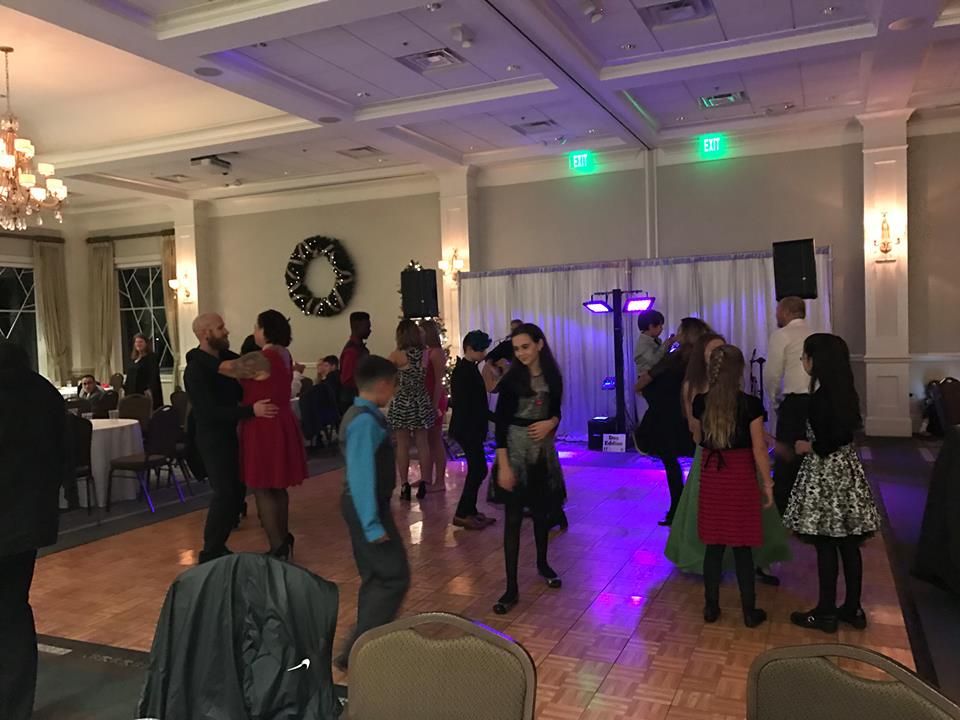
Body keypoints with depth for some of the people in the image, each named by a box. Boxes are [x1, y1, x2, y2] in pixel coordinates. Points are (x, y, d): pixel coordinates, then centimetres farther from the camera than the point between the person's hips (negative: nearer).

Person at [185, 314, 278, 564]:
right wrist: (251, 410, -35)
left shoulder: (226, 357, 4)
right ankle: (210, 554, 1)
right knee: (225, 492, -10)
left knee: (237, 489, 12)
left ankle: (218, 546, 24)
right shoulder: (195, 369, -20)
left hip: (230, 433, 8)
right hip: (212, 438, -8)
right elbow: (210, 411, -28)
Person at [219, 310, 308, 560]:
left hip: (263, 427, -9)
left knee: (263, 489, -1)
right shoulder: (284, 355, 9)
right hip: (282, 424, 9)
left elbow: (225, 368, -14)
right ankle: (283, 541, 25)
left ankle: (278, 548, 1)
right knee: (278, 487, 17)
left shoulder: (260, 359, -19)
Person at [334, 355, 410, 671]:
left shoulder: (362, 415, 10)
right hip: (367, 507, -10)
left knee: (375, 578, 17)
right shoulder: (366, 421, -22)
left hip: (365, 505, 10)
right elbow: (361, 475, -27)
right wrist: (372, 524, -26)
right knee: (395, 577, -6)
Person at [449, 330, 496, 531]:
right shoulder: (462, 371, -16)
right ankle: (462, 514, 1)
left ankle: (469, 511, 21)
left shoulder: (470, 369, 12)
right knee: (478, 470, -6)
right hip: (467, 429, -9)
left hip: (472, 429, 9)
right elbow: (463, 404, -20)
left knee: (476, 469, 13)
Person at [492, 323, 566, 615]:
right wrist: (503, 464, -18)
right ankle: (512, 587, 2)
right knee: (513, 517, -3)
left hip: (544, 449, 4)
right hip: (516, 450, -4)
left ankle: (542, 564, 41)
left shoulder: (553, 377, 1)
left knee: (542, 511, 17)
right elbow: (501, 423, -12)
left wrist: (550, 423, -12)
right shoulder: (511, 379, -11)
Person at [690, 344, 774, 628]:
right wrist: (767, 484, -1)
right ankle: (749, 611, 16)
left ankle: (711, 607, 18)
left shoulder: (700, 402, -3)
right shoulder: (750, 404, -13)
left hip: (711, 475, 3)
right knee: (742, 547, 6)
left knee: (714, 544, 11)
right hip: (741, 477, -3)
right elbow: (759, 449, -11)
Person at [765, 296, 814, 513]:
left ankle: (781, 510, 3)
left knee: (786, 457, 0)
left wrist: (773, 402, 7)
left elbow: (772, 374, -8)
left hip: (794, 402, -6)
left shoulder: (781, 335, -1)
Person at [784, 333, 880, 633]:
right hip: (846, 469, 9)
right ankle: (853, 608, 22)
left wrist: (808, 447, -8)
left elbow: (831, 442, -24)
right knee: (848, 544, 13)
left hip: (825, 472, -9)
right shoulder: (845, 391, 8)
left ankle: (826, 612, 11)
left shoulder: (821, 397, -20)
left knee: (825, 545, 1)